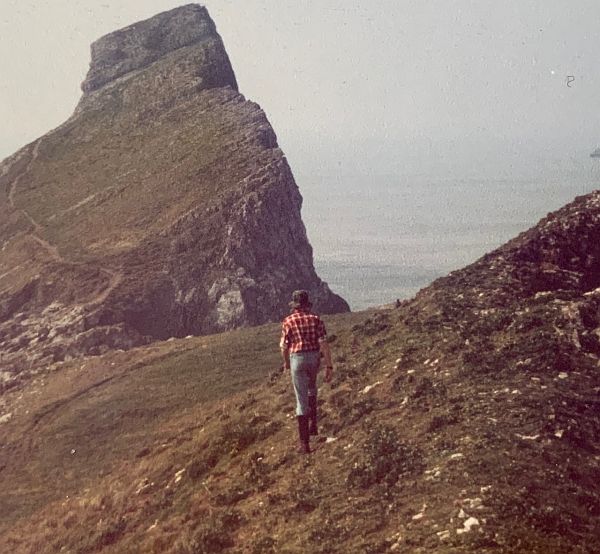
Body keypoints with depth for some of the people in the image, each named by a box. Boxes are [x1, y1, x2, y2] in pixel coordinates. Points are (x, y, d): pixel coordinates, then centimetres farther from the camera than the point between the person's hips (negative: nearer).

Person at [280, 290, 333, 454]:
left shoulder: (288, 321, -1)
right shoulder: (316, 319, 1)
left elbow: (284, 346, 2)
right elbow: (324, 343, -6)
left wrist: (286, 362, 21)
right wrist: (329, 366, -5)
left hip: (297, 358, -2)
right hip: (314, 358, 2)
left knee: (302, 400, 0)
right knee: (311, 388, 32)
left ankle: (304, 442, -2)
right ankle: (313, 423, 25)